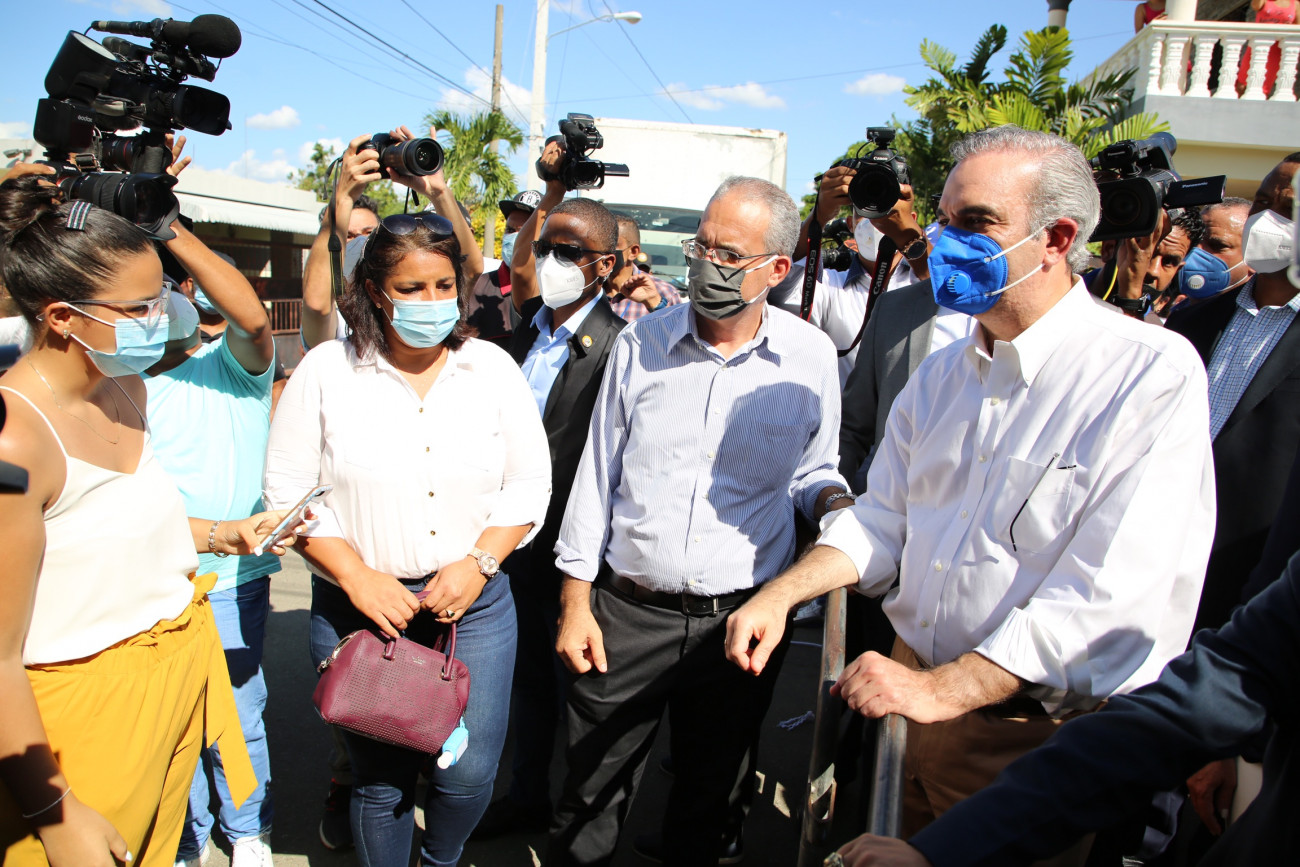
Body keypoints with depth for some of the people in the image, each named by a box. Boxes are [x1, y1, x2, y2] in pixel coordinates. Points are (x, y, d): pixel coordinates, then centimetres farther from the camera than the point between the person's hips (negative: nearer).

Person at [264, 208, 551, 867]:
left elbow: (528, 484, 3)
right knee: (379, 779, 11)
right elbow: (288, 491, -3)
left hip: (475, 605, 1)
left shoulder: (493, 369, 1)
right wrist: (357, 576, -12)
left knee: (469, 774, 4)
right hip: (359, 608, -1)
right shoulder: (326, 371, -3)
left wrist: (478, 562, -10)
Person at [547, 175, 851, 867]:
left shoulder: (812, 358, -3)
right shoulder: (640, 342, -1)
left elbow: (813, 471, 10)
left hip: (741, 620, 0)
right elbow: (597, 474, 2)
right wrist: (575, 603, 1)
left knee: (706, 791, 21)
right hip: (626, 615, 0)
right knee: (590, 797, 13)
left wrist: (835, 502, -15)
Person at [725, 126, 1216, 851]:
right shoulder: (943, 374, 6)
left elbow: (1116, 594, -24)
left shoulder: (1153, 374, -17)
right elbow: (883, 519, 8)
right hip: (906, 692, 6)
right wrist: (780, 595, -7)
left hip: (1025, 736, -6)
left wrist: (942, 689, -25)